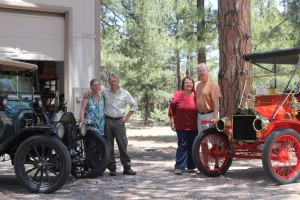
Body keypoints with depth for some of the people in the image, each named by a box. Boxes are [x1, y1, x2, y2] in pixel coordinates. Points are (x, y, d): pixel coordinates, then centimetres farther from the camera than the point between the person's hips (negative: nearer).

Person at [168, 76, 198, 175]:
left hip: (194, 127, 2)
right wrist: (172, 122, -1)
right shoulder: (177, 95, 0)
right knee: (182, 146, -3)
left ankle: (191, 167, 15)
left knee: (192, 147, 6)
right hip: (181, 126, -2)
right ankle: (179, 167, 0)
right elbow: (172, 110, 2)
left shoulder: (195, 96, 5)